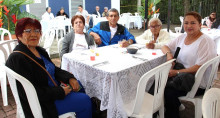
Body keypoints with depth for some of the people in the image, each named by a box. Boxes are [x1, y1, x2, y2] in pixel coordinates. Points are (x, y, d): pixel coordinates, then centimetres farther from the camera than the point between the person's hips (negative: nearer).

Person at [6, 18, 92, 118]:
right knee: (85, 101, -8)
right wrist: (60, 92, -22)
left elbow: (54, 69, 12)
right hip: (43, 104, -9)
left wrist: (70, 78, -7)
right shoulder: (16, 58, -24)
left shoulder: (40, 50, 3)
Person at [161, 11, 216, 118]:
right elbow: (165, 46, 19)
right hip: (181, 77, 7)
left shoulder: (205, 41, -11)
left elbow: (200, 67, -18)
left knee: (169, 92, -28)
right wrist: (168, 53, -4)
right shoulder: (182, 37, 12)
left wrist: (177, 72, -19)